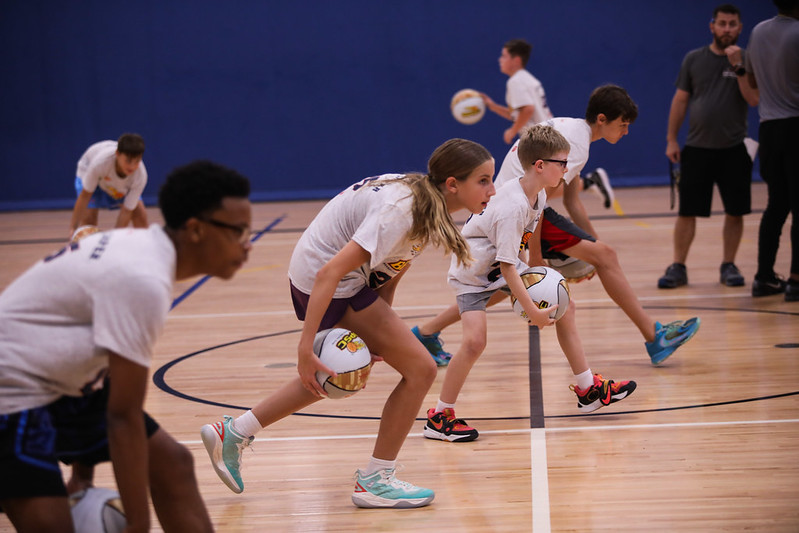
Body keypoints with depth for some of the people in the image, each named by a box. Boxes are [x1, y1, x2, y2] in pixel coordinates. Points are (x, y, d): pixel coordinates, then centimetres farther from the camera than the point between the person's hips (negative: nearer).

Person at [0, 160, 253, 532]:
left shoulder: (143, 249, 1)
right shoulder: (143, 280, -27)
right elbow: (123, 417, -25)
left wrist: (85, 463, 17)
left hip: (61, 385, 10)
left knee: (171, 463, 8)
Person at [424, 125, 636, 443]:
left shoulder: (538, 195, -7)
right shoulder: (513, 207, -35)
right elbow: (507, 267, -35)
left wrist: (537, 265, 23)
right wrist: (533, 311, -35)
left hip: (506, 267, 9)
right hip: (473, 273, -9)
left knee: (565, 307, 7)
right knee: (475, 340, -25)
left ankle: (588, 390, 16)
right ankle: (439, 417, -10)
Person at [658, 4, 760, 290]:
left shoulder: (747, 60, 1)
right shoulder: (694, 59, 5)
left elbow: (753, 99, -11)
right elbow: (680, 100, 8)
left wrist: (738, 66, -20)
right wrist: (671, 140, 2)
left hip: (734, 149, -1)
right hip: (697, 148, 1)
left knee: (734, 211, 3)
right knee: (687, 211, 0)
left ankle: (728, 266, 17)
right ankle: (678, 268, 7)